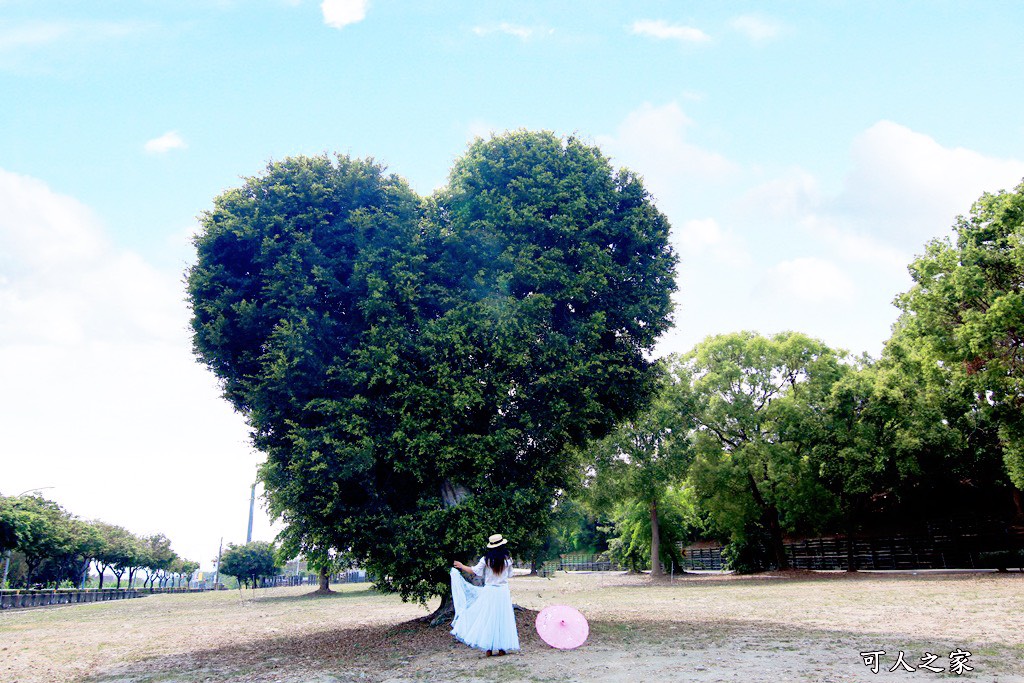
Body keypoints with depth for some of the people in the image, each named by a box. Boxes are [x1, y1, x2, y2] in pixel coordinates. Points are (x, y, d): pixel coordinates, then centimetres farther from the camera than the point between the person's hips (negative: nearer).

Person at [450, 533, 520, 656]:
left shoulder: (486, 559, -8)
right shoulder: (508, 559, -4)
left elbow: (474, 572, -3)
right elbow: (509, 575, 8)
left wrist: (461, 566, 11)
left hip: (489, 591, -1)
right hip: (503, 590, 1)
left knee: (488, 619, 6)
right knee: (502, 619, 8)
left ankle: (489, 648, 6)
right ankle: (502, 648, 11)